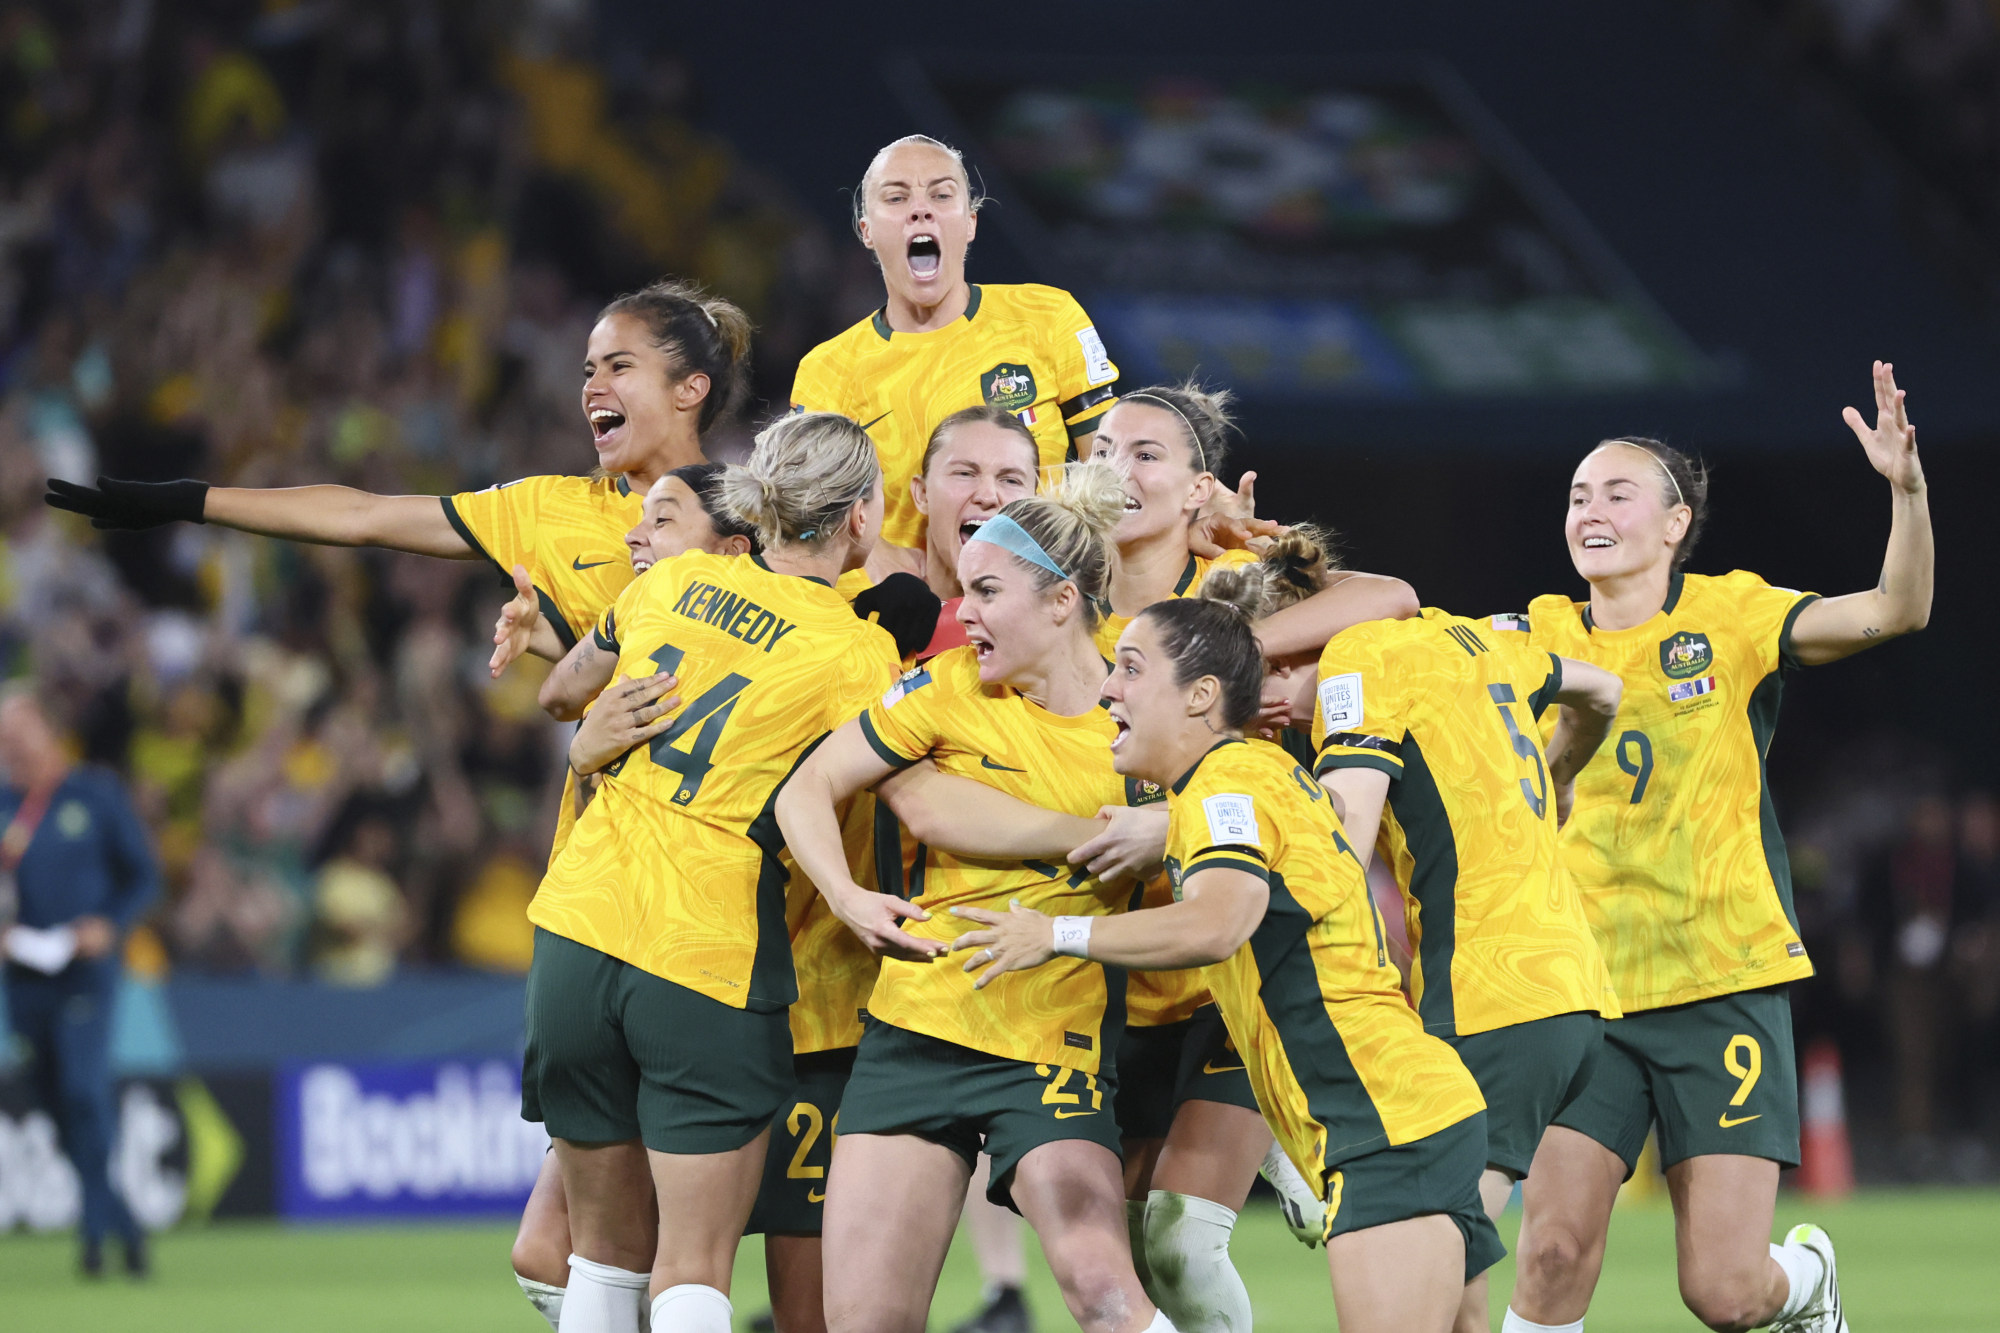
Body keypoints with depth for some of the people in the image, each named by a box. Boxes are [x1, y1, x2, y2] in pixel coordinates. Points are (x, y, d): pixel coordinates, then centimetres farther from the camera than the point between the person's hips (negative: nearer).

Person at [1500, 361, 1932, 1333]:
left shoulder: (1730, 616, -1)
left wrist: (1905, 488, -29)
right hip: (1583, 997, 2)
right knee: (1554, 1251, -15)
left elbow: (1895, 610, -13)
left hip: (1723, 988, -2)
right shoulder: (1536, 638, 7)